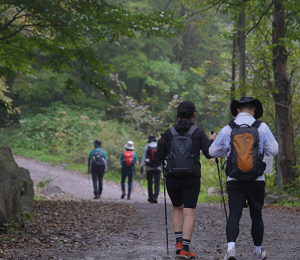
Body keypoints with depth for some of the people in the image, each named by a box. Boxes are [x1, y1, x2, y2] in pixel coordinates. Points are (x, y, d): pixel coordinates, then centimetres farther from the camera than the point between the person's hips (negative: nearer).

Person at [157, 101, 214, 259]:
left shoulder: (169, 133, 0)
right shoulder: (198, 133, -5)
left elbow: (160, 156, 1)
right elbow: (209, 154, -6)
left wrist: (161, 142, 19)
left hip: (172, 177, 2)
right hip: (192, 178, -2)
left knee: (177, 208, 23)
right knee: (189, 212, -1)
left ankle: (179, 242, 11)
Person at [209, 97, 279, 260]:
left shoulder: (227, 130, 1)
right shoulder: (262, 127, -3)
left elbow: (212, 152, 7)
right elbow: (273, 150, -4)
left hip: (234, 181, 0)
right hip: (256, 180, 0)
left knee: (234, 215, -3)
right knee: (256, 216, 13)